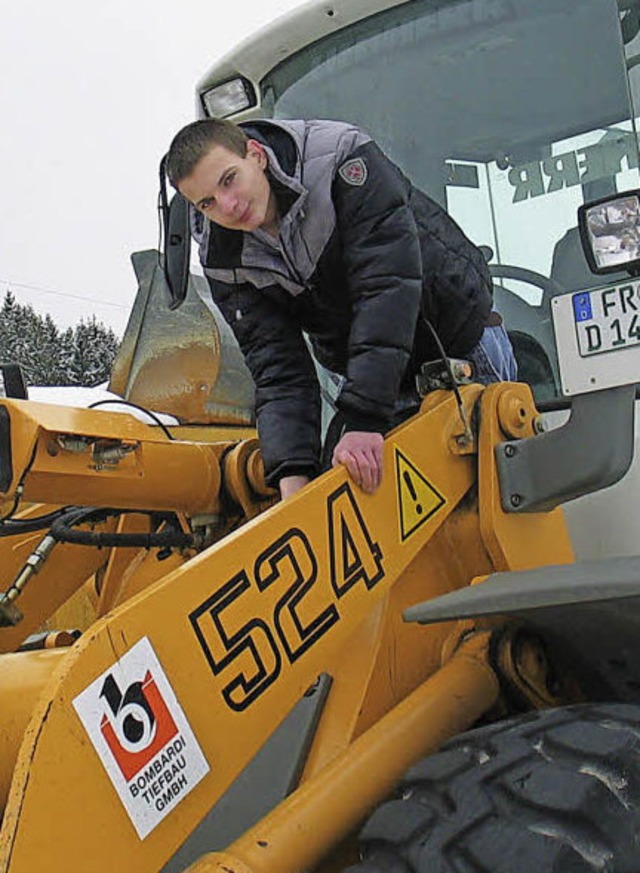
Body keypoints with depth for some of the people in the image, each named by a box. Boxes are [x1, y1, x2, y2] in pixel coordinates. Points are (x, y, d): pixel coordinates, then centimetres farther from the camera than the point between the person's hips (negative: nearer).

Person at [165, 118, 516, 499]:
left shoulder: (344, 158, -29)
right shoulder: (225, 261, -14)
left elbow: (388, 287, -37)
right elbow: (278, 369, -16)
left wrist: (364, 419, -43)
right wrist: (293, 475, -31)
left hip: (460, 334, -3)